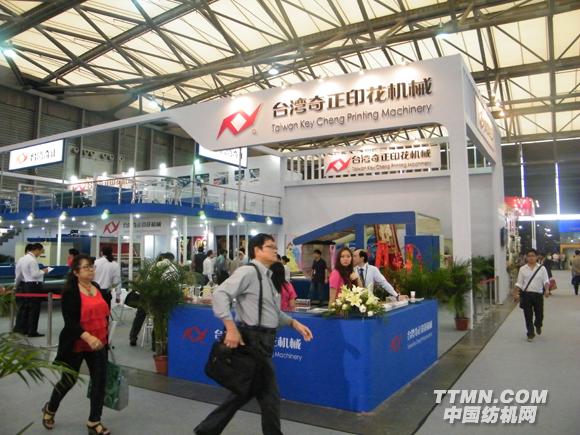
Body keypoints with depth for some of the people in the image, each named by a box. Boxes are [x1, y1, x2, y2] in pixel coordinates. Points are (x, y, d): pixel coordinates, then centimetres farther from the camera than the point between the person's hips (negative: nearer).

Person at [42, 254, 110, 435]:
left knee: (100, 381, 2)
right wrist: (88, 337, -33)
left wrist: (104, 335, 18)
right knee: (69, 380, 13)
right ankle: (49, 409, 43)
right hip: (76, 345, -5)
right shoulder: (70, 292, -14)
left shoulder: (96, 287, 6)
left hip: (98, 344, 5)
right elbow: (70, 321, -22)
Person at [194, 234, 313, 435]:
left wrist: (294, 323, 10)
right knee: (269, 395, 3)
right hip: (253, 340, -10)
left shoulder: (267, 277, 16)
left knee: (247, 391, 17)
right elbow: (220, 293, -24)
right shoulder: (249, 271, -14)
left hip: (262, 340, 10)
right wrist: (231, 328, -28)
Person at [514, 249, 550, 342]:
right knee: (528, 315, 1)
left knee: (539, 313, 9)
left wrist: (547, 289, -22)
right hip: (526, 294, 0)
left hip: (538, 294, 0)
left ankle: (538, 325, 43)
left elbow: (546, 280, -4)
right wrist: (517, 293, -3)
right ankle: (530, 334, 13)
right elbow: (519, 283, 6)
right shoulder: (522, 269, 3)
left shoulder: (542, 268, 2)